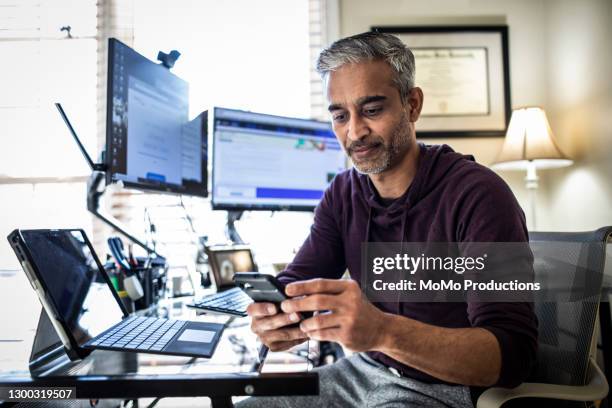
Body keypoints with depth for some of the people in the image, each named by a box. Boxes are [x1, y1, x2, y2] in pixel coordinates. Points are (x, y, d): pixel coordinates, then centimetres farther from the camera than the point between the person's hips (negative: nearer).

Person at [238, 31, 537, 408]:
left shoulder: (477, 194, -21)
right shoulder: (343, 194, 0)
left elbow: (514, 354, -26)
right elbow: (296, 286, -3)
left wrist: (383, 330, -42)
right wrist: (273, 318, -28)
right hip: (363, 370, 6)